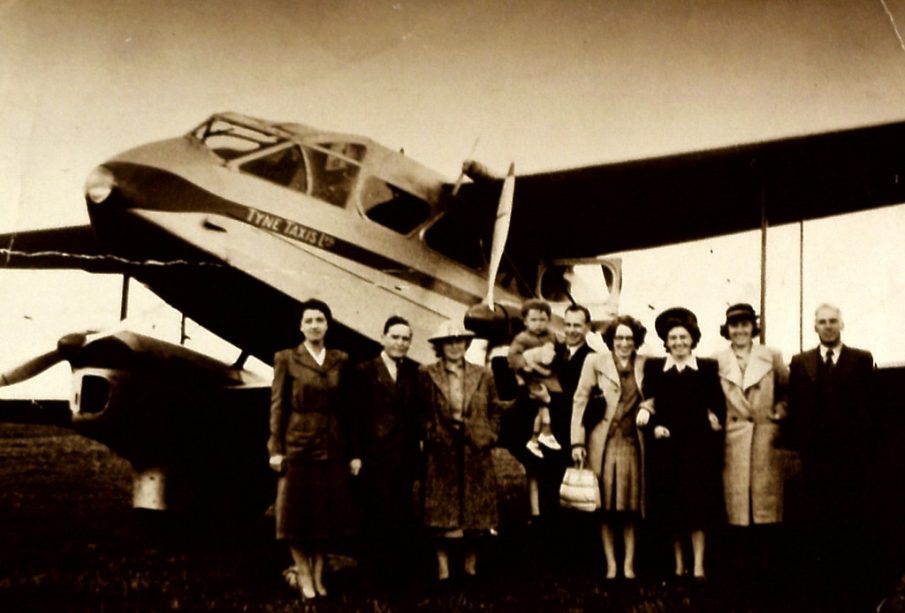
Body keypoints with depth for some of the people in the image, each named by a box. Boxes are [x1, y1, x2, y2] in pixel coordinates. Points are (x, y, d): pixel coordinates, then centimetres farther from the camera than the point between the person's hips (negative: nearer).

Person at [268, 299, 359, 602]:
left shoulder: (340, 360, 7)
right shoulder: (286, 359, 0)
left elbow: (348, 407, 5)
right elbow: (277, 405, -2)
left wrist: (354, 451, 2)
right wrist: (276, 448, -8)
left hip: (333, 447, 3)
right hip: (298, 446, -2)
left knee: (329, 514, 6)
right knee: (299, 514, 4)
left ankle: (319, 575, 18)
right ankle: (304, 576, 15)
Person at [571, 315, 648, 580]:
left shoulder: (645, 365, 8)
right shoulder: (595, 362, 3)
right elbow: (580, 401, 1)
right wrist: (577, 441, -4)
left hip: (631, 442, 1)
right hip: (602, 442, -1)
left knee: (630, 507, 5)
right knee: (605, 507, 1)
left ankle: (629, 564, 12)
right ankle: (611, 565, 9)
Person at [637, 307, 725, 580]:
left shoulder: (708, 368, 5)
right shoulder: (653, 367, 7)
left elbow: (718, 405, 4)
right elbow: (645, 406, 5)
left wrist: (715, 420, -11)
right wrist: (654, 425, -11)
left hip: (698, 445, -1)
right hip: (665, 445, 1)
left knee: (698, 505, -4)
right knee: (671, 506, 5)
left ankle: (698, 567, -2)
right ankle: (679, 564, 17)